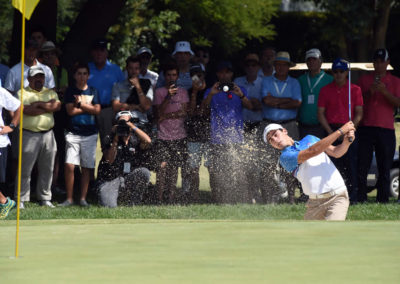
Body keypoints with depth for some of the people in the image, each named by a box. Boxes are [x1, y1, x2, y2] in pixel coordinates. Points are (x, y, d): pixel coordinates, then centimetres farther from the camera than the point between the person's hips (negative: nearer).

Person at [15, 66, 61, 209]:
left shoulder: (50, 93, 16)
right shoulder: (23, 93, 3)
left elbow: (57, 105, -4)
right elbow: (26, 110, -14)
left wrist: (39, 104, -10)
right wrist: (48, 107, -6)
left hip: (48, 135, 4)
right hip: (29, 135, -4)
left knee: (47, 169, 8)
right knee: (25, 169, -4)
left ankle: (45, 198, 18)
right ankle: (21, 199, 1)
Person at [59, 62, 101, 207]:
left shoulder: (93, 91, 10)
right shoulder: (70, 90, 4)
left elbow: (97, 110, -3)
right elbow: (70, 111, -6)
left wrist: (80, 104, -9)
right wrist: (88, 108, -4)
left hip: (90, 133, 2)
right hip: (73, 132, -2)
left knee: (86, 167, 3)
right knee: (69, 165, -12)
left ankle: (83, 198, 10)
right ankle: (69, 198, -6)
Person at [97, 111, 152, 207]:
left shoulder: (135, 140, 4)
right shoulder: (111, 139, 1)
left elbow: (147, 141, -19)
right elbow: (109, 160, -11)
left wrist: (133, 127, -17)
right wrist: (115, 140, -16)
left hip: (129, 180, 2)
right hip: (110, 180, -2)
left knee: (144, 172, -27)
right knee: (109, 206, -25)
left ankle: (134, 203, -10)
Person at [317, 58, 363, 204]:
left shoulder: (355, 90, 8)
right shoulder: (325, 90, 10)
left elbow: (359, 113, 5)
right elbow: (321, 114, 6)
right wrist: (330, 131, -7)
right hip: (331, 130, 0)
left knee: (351, 165, -6)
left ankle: (352, 197, -3)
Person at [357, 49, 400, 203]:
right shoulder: (364, 80, 12)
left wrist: (385, 92, -15)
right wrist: (370, 92, -7)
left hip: (386, 128, 0)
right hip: (366, 127, 0)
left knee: (384, 169, -1)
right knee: (362, 166, -5)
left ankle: (382, 200, 2)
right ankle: (361, 199, -2)